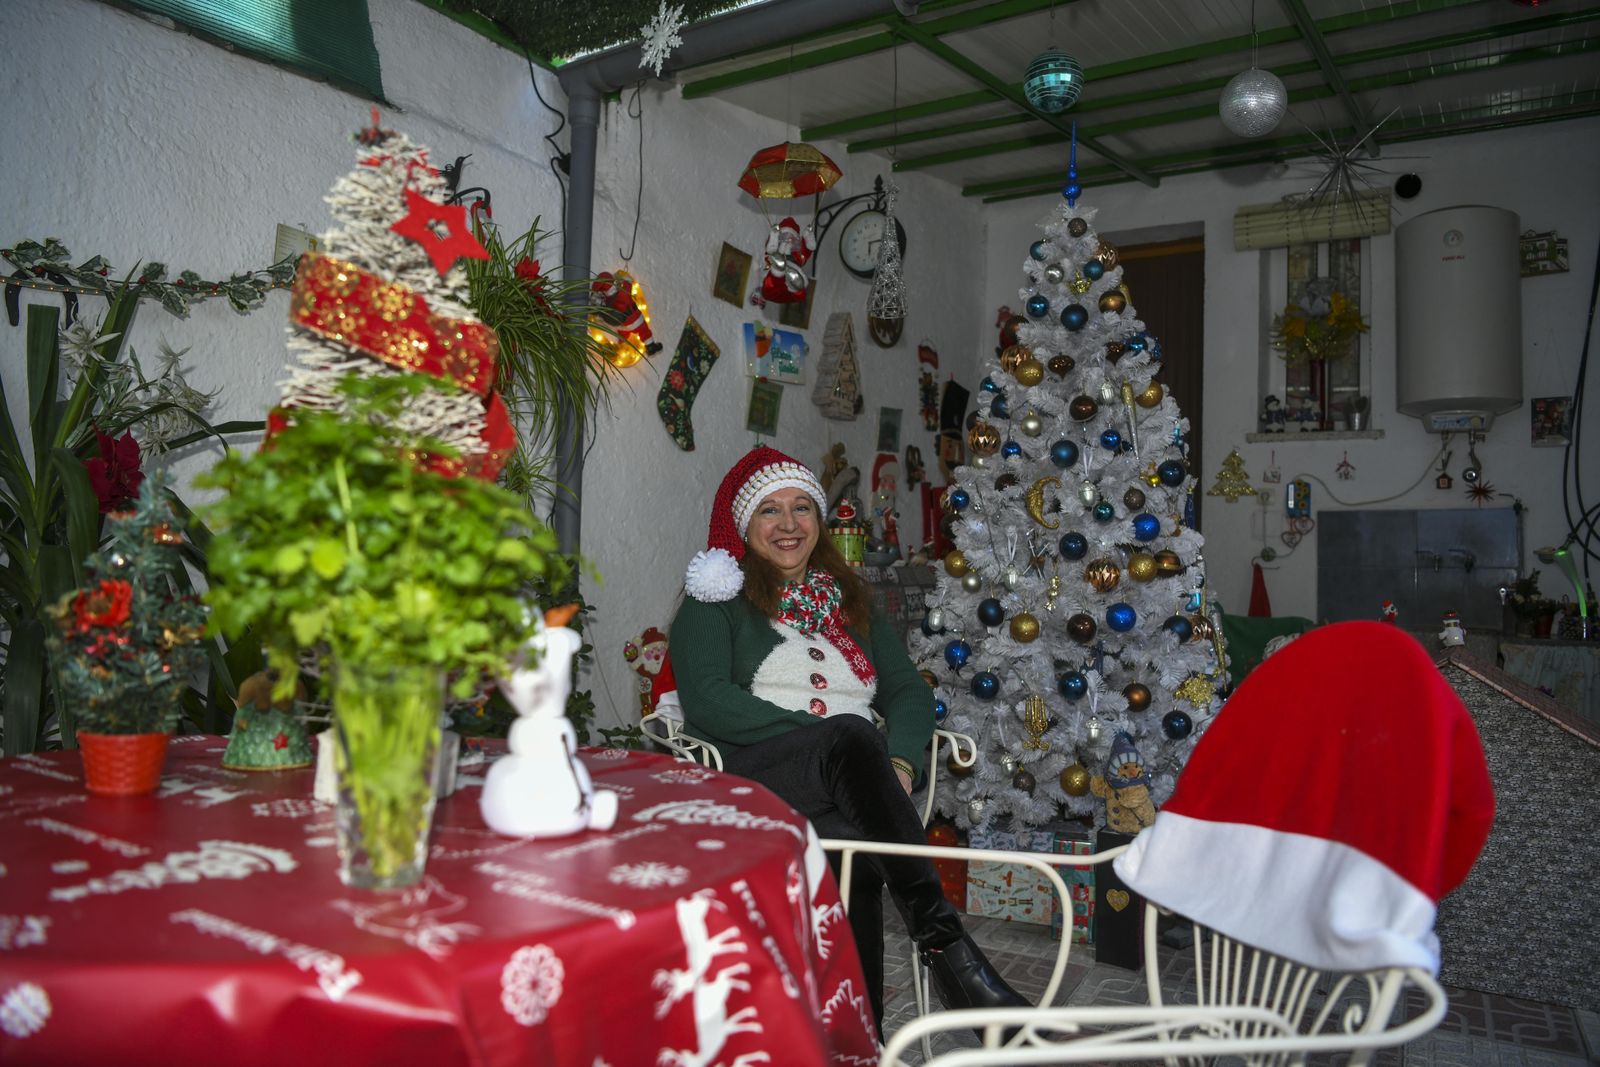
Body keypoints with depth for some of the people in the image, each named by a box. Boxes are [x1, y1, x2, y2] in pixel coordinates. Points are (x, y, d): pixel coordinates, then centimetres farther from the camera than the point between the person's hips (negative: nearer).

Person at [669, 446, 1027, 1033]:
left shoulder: (849, 601, 24)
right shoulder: (718, 598, 11)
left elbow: (911, 690, 14)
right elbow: (707, 701, -6)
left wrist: (898, 763, -9)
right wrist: (826, 732, -15)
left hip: (851, 768, 4)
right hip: (754, 775, -3)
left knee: (860, 844, -32)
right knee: (851, 736, -34)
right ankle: (943, 941, -38)